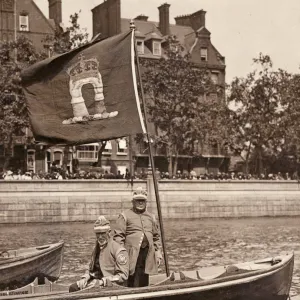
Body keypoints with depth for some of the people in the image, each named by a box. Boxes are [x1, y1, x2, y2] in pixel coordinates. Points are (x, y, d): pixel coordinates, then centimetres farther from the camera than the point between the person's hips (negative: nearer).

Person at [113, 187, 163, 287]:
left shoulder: (150, 217, 18)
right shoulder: (125, 216, 0)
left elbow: (156, 236, 23)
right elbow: (118, 236, -5)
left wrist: (158, 251, 12)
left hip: (147, 255, 6)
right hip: (132, 255, -6)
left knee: (144, 283, 11)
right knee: (133, 284, -8)